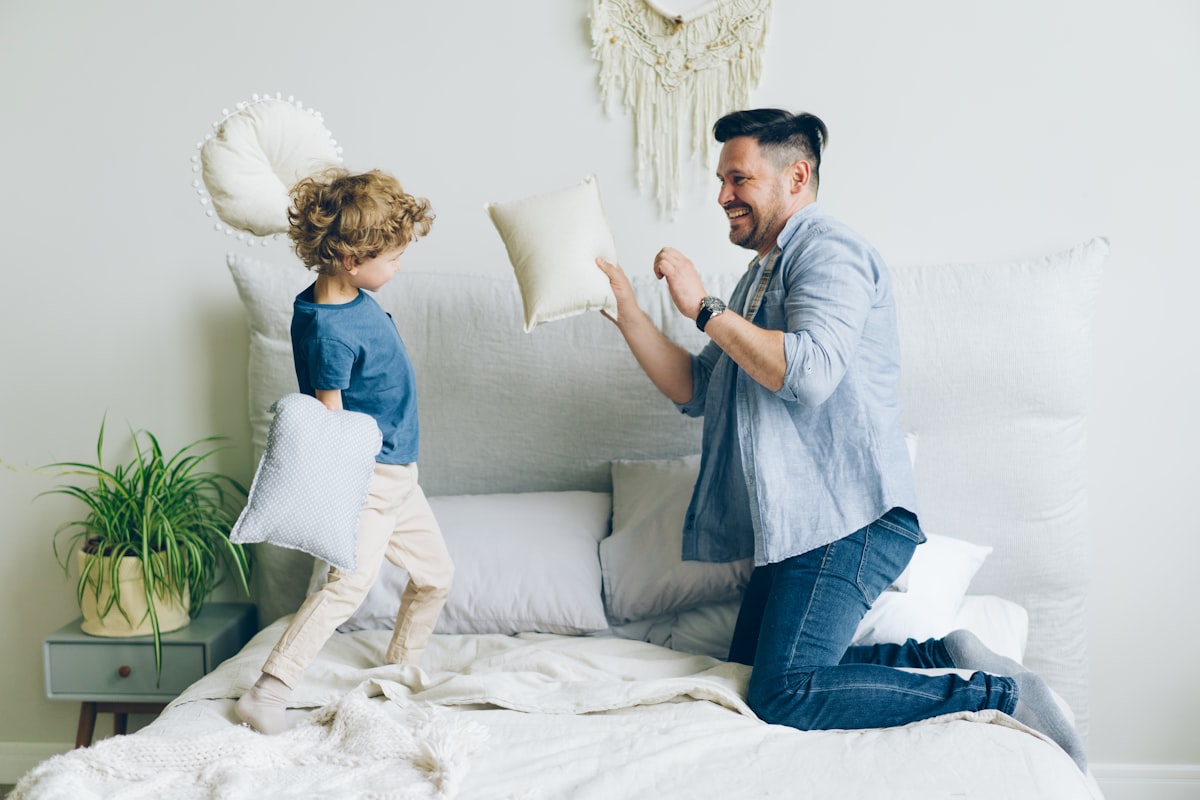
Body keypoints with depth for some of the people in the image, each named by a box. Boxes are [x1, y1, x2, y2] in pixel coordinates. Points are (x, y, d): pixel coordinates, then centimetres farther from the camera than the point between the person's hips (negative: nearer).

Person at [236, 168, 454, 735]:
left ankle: (402, 673, 35)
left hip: (399, 475, 10)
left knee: (435, 575, 18)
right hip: (367, 477, -10)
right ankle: (266, 695, -17)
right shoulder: (330, 332, -25)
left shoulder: (351, 296, 1)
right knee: (350, 580, -21)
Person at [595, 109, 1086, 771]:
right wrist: (626, 310, 9)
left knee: (785, 695, -19)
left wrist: (703, 308, -17)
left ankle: (998, 692, -8)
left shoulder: (829, 250, -7)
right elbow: (694, 389, 19)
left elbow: (810, 371, -25)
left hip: (850, 518, -10)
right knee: (753, 674, 8)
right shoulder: (762, 275, 23)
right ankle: (942, 654, 10)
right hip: (797, 520, 10)